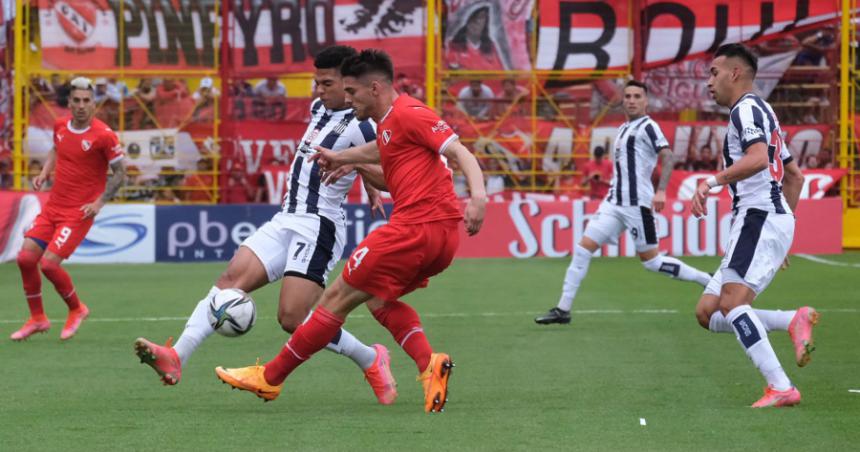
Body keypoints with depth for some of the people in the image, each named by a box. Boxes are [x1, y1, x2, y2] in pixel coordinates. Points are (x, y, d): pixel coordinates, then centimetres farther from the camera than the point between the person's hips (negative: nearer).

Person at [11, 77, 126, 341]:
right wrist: (44, 173, 7)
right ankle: (37, 319, 16)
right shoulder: (60, 126, 4)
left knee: (49, 264, -15)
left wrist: (99, 203, -15)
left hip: (79, 212, -6)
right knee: (26, 258, -2)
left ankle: (76, 309, 12)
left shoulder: (104, 136, -14)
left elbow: (119, 173, -7)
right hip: (53, 207, 6)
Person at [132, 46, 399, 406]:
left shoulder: (361, 127, -10)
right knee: (232, 276, -14)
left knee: (292, 319, -14)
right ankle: (176, 357, -28)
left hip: (318, 226, -8)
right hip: (286, 220, 8)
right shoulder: (319, 109, 16)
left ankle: (371, 361, 8)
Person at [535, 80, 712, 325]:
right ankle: (563, 309, 0)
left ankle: (708, 281, 10)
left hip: (637, 204, -8)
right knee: (583, 248, -2)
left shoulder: (647, 126, -7)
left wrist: (661, 190, -29)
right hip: (615, 202, 8)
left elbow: (667, 156, -19)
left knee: (650, 261, -3)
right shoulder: (623, 129, 18)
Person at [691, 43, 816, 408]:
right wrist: (785, 222, 32)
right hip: (772, 221, 10)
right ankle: (794, 321, -6)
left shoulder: (747, 108, -6)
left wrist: (712, 181, -32)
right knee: (708, 313, 5)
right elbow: (795, 176, 32)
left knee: (731, 302, -22)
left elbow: (758, 158, -27)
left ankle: (781, 388, -28)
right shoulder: (761, 112, 26)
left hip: (760, 216, -10)